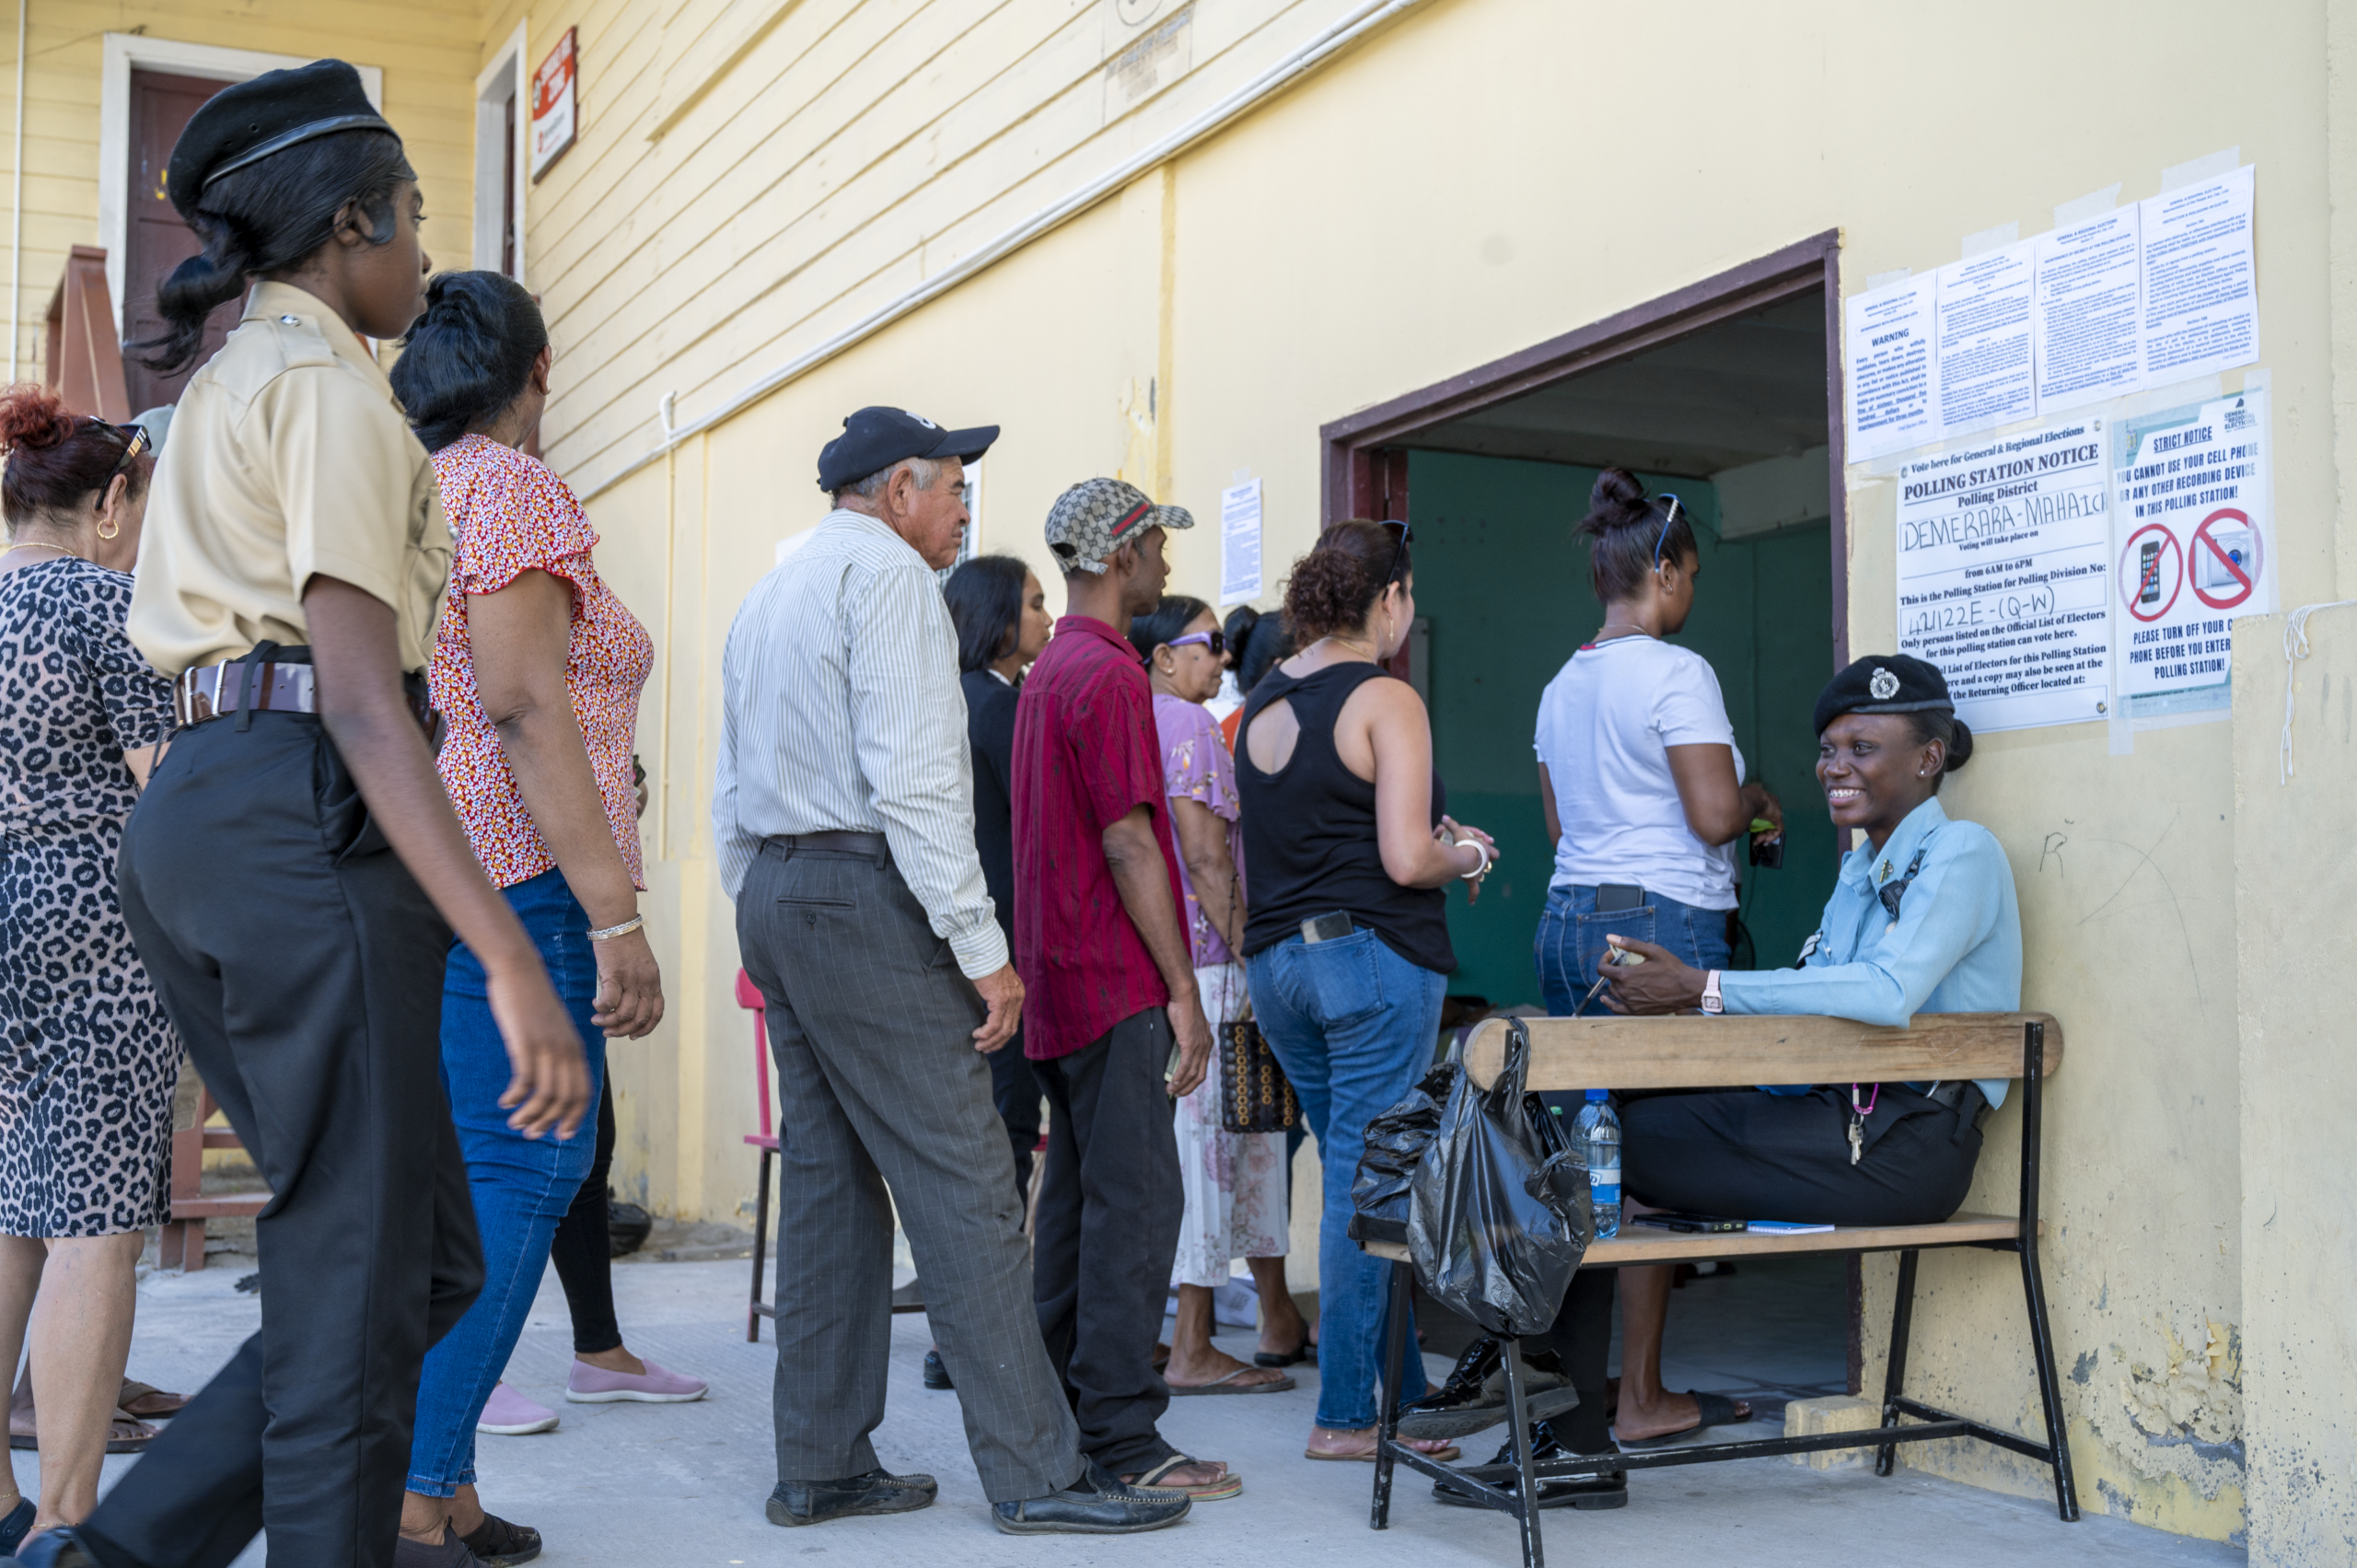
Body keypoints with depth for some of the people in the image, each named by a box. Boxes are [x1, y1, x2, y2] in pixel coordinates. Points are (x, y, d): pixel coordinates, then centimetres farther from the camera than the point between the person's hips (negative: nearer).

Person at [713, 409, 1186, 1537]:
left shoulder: (766, 597, 21)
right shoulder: (888, 572, -7)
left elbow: (731, 798, 21)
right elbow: (912, 779, -18)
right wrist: (984, 950, -18)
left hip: (771, 894, 10)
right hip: (863, 894, -10)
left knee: (828, 1182, 11)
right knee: (962, 1185, -8)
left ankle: (819, 1467, 14)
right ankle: (1036, 1474, -6)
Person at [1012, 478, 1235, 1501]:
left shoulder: (1049, 671, 19)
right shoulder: (1109, 672, -12)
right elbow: (1129, 844, -17)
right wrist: (1184, 990, -15)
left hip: (1060, 985, 10)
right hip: (1118, 983, -10)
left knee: (1075, 1201, 13)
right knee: (1137, 1201, -8)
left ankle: (1059, 1418, 19)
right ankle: (1121, 1440, -7)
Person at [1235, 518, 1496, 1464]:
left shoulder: (1260, 705, 12)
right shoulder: (1385, 700, -10)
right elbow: (1406, 859, -17)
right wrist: (1467, 856, 4)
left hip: (1275, 959, 7)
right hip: (1372, 957, -7)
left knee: (1357, 1176, 16)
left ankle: (1405, 1391, 23)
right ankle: (1344, 1415, 5)